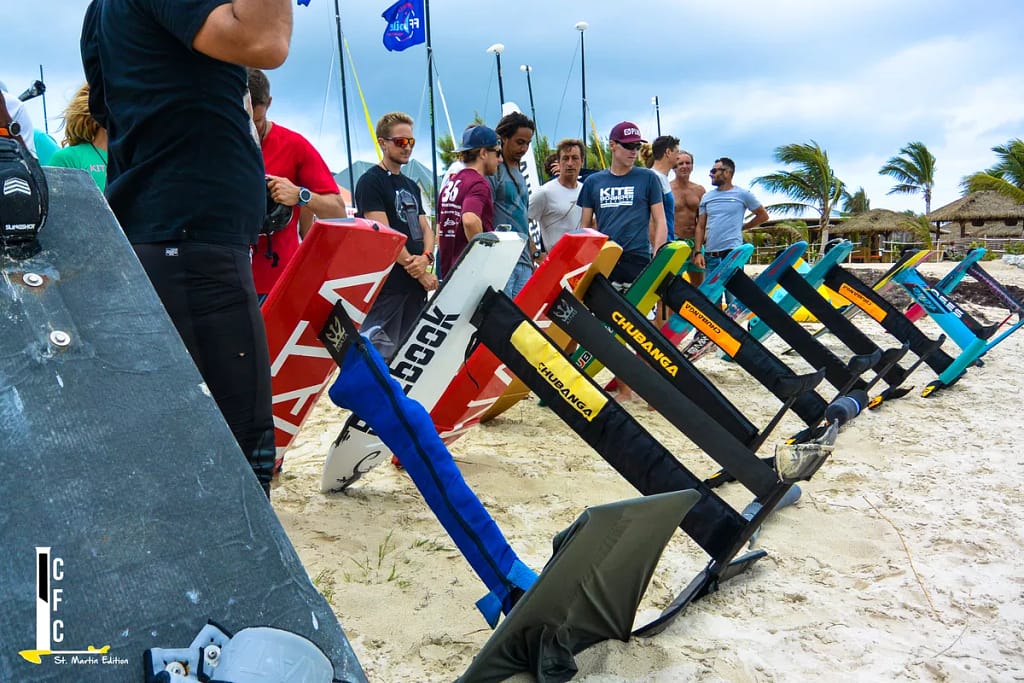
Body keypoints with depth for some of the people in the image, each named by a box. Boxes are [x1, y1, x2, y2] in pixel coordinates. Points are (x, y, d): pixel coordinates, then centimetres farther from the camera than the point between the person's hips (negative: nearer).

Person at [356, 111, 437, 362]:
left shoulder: (411, 186, 20)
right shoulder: (370, 181, -5)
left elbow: (425, 229, 16)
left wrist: (426, 257, -8)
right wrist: (421, 273, -11)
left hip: (416, 284, 8)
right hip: (388, 284, -8)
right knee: (382, 353, -10)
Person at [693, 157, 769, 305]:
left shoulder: (743, 194, 2)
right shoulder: (707, 197, 12)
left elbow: (763, 215, 12)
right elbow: (700, 227, 9)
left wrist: (742, 227, 8)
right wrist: (698, 252, -1)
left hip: (732, 253, -4)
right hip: (710, 255, 4)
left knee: (733, 299, -7)